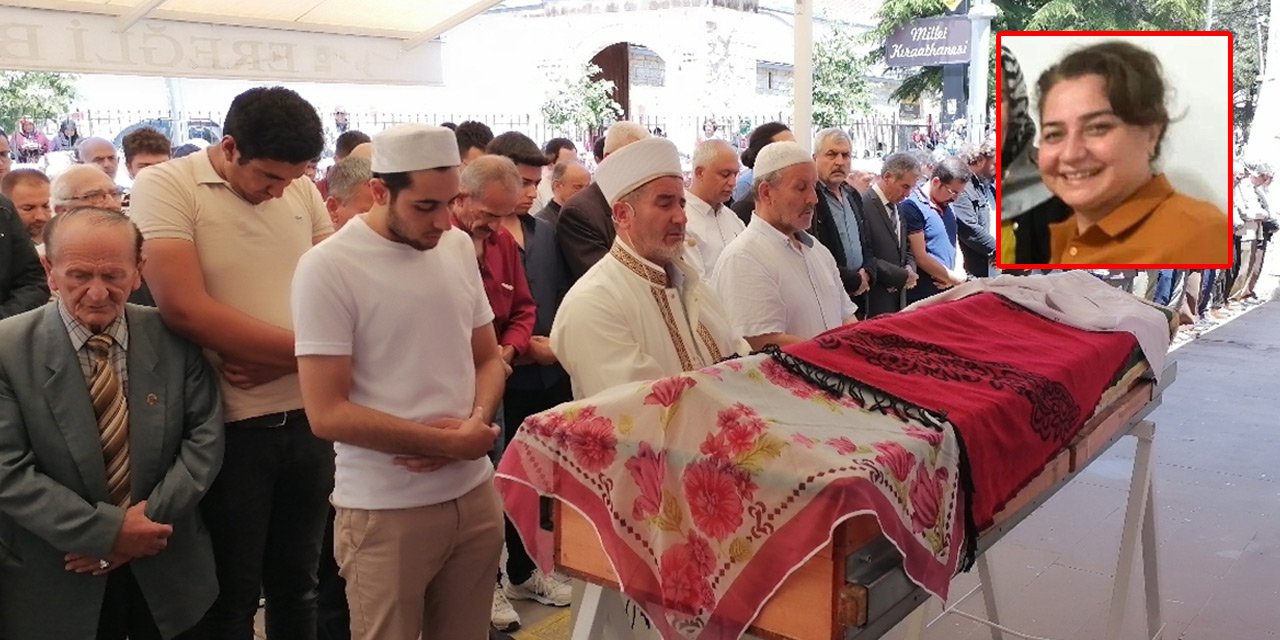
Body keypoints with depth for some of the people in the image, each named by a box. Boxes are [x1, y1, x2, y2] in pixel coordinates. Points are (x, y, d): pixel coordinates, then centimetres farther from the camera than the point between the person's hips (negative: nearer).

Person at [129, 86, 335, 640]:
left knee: (297, 585, 18)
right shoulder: (165, 185, -8)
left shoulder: (302, 191, 6)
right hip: (230, 427, -4)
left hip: (308, 418, 4)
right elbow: (185, 308, -20)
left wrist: (278, 362, -14)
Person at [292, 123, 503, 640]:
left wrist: (477, 422, -9)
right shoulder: (328, 267, -12)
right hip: (385, 512, -5)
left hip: (475, 494, 5)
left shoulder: (460, 247, 5)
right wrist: (447, 442, -14)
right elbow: (326, 414, -15)